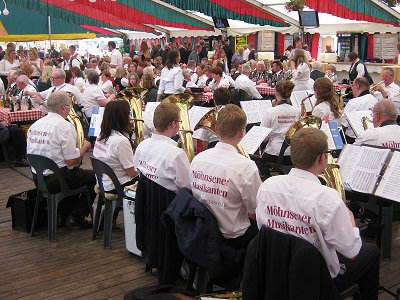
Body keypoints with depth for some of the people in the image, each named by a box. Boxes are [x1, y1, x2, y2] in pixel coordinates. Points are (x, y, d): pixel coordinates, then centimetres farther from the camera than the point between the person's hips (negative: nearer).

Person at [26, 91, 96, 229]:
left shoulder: (35, 125, 5)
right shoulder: (64, 126, -17)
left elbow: (30, 153, 12)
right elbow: (71, 161, -19)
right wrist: (85, 147, 0)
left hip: (38, 179, 8)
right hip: (56, 179, -8)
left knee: (74, 174, 31)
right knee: (94, 176, 10)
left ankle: (61, 215, 27)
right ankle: (76, 218, 12)